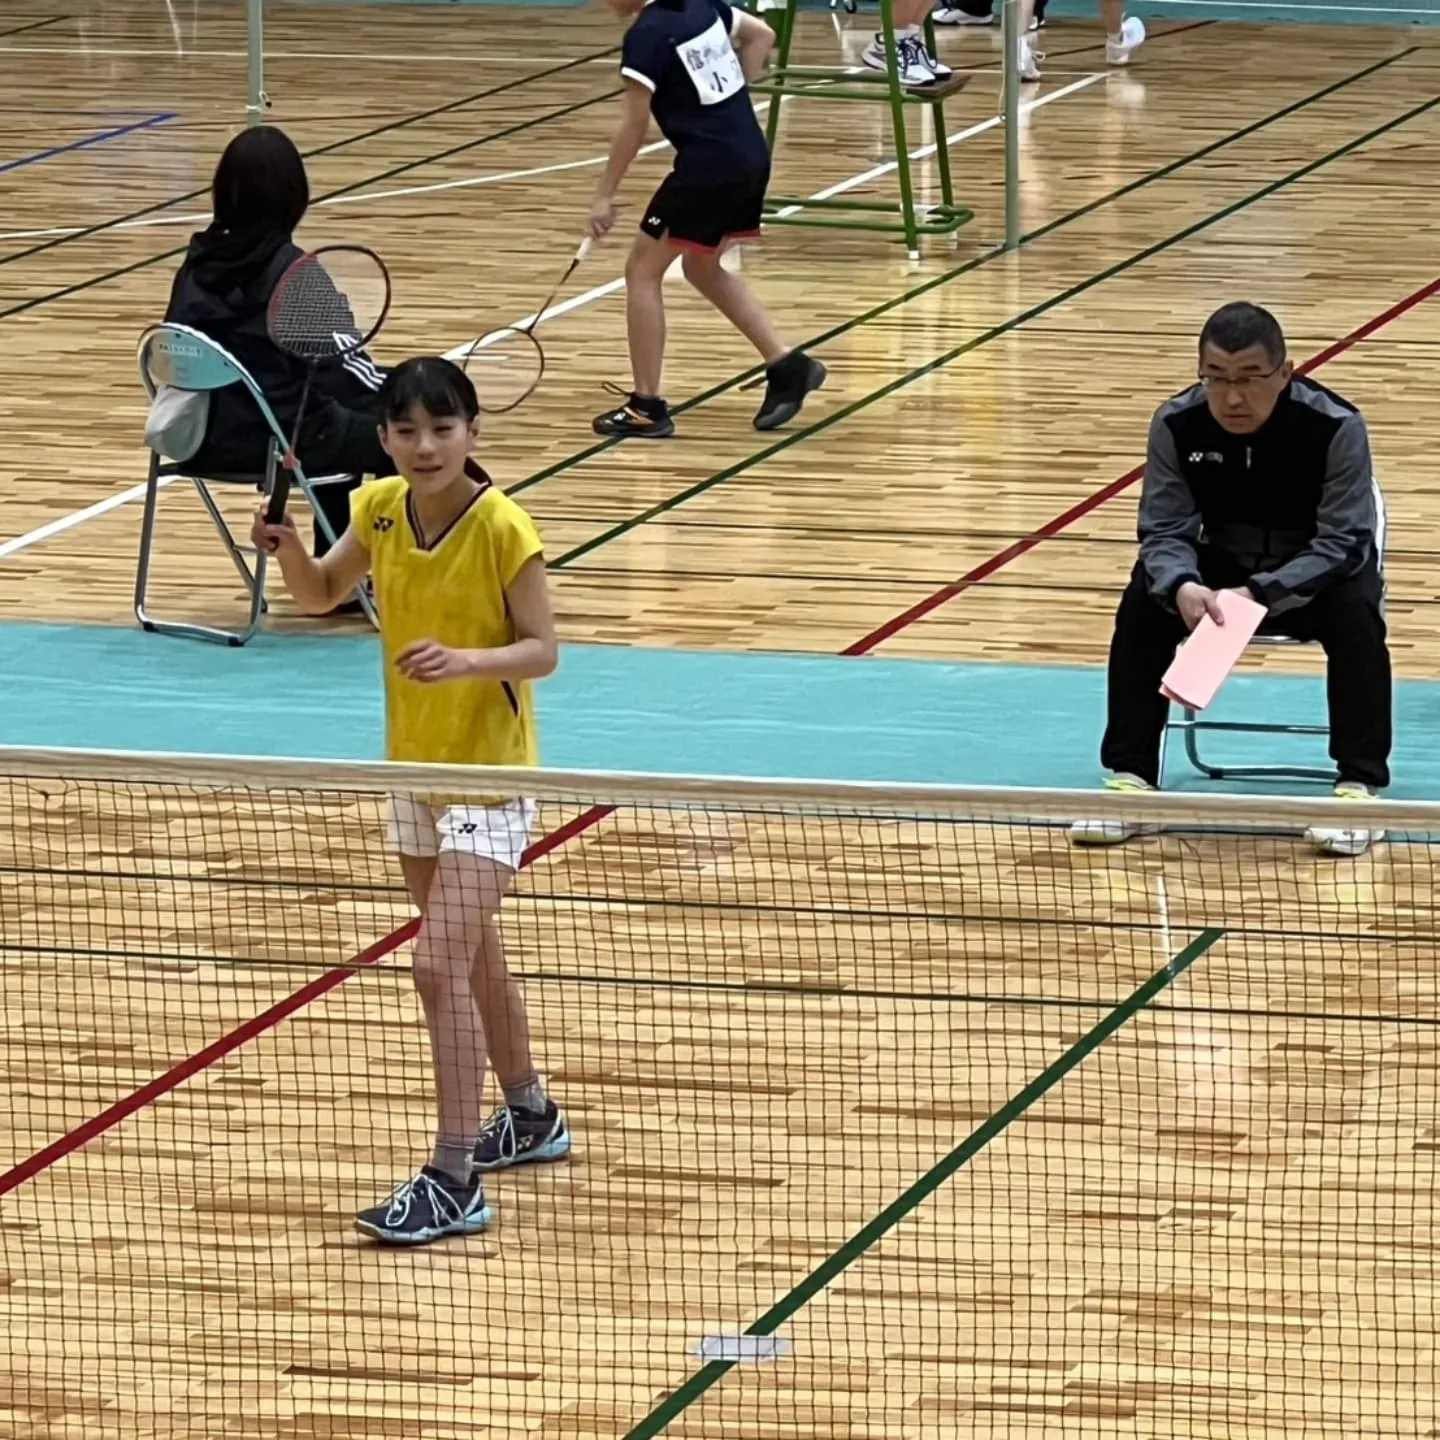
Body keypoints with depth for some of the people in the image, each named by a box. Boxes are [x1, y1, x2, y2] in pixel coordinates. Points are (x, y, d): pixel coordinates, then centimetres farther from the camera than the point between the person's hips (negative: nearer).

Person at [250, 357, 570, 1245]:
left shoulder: (502, 527, -20)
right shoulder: (381, 509, -3)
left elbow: (542, 650, -16)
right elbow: (320, 595, 11)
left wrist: (467, 660, -35)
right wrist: (287, 546, -10)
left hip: (490, 776, -7)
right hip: (414, 766, 7)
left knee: (441, 962, -15)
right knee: (472, 955, 21)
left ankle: (456, 1182, -13)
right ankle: (531, 1117, 41)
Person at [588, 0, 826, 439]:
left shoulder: (646, 36, -15)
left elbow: (634, 125, -14)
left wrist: (605, 196, -7)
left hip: (708, 167, -8)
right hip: (751, 156, 8)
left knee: (643, 271, 4)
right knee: (703, 269, 25)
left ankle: (646, 408, 6)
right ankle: (788, 366, 21)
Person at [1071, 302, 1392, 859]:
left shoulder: (1335, 427, -27)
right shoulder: (1176, 425, -18)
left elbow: (1343, 541, -26)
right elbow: (1165, 531, -15)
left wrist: (1261, 594, -40)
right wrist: (1182, 585, -40)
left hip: (1316, 570, -3)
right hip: (1223, 564, 3)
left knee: (1355, 612, -33)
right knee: (1144, 601, -23)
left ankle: (1359, 782, -23)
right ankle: (1129, 775, -14)